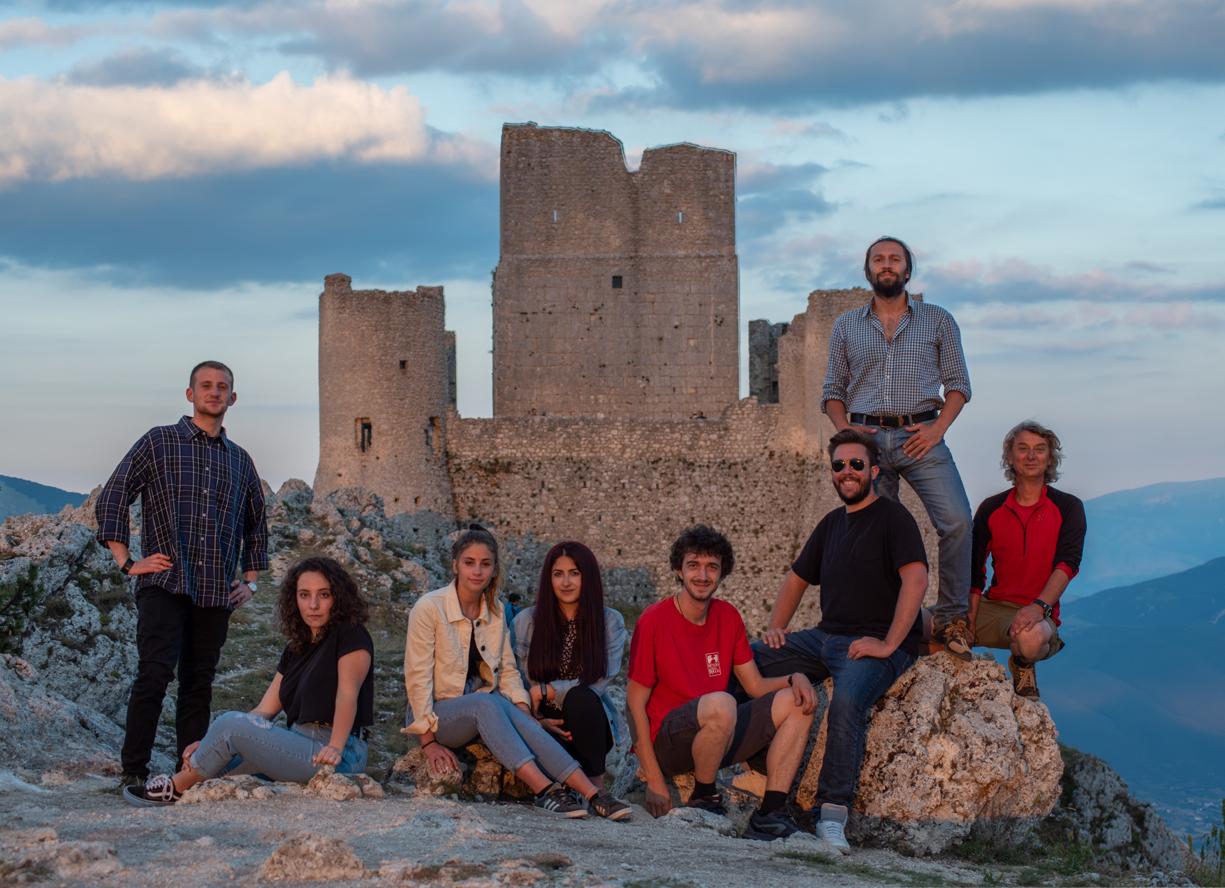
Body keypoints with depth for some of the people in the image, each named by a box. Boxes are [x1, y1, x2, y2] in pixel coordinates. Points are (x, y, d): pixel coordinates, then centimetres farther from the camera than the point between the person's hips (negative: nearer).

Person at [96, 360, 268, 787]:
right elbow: (111, 499, 0)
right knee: (155, 673, -14)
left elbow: (256, 526, 28)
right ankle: (133, 773, -12)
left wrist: (251, 581, 17)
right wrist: (127, 562, -6)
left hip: (217, 592, 4)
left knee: (199, 684, 6)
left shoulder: (240, 460, 18)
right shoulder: (159, 442, 5)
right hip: (164, 584, -4)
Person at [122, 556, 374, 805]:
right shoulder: (296, 650, 18)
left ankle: (178, 787, 4)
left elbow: (347, 694, -20)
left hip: (340, 757, -8)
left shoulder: (351, 636, -4)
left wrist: (334, 748, -35)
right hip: (300, 747, 8)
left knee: (232, 723, -14)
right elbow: (263, 712, 12)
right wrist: (209, 744, 1)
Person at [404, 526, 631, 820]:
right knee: (487, 703, -36)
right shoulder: (429, 608, -9)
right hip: (439, 713, -4)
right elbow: (418, 677, -11)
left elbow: (507, 671, 10)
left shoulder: (496, 611, 7)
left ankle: (592, 794, -44)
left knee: (518, 717, -31)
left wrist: (526, 714, -9)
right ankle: (545, 790, -50)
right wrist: (429, 741, -16)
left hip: (487, 708, 4)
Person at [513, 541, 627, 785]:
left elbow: (597, 685, -8)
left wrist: (545, 691, -14)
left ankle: (596, 786, -24)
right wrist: (536, 719, -15)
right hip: (542, 722, 0)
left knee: (581, 698, -35)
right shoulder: (526, 621, 3)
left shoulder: (611, 622, 1)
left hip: (589, 721, 1)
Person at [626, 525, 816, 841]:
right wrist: (654, 780, -14)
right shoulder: (654, 621, -11)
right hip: (664, 741, -7)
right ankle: (703, 798, -11)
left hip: (715, 737, 7)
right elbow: (635, 702, -10)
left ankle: (770, 814, -15)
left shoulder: (728, 616, 7)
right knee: (721, 703, -35)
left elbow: (756, 686, 12)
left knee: (797, 703, -6)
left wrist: (795, 678, -11)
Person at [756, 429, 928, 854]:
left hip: (879, 644, -8)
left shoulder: (892, 517, -5)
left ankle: (833, 814, -39)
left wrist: (888, 645, -22)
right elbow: (796, 579, 30)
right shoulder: (832, 524, 19)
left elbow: (916, 579, -19)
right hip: (826, 637, 8)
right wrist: (775, 628, 13)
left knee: (848, 700, -37)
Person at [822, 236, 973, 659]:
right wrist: (844, 429, -4)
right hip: (866, 438, 2)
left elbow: (958, 383, 7)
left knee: (956, 522, -18)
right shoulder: (846, 326, 14)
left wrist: (938, 427, -8)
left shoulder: (938, 321, 10)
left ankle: (951, 618, -9)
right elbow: (833, 390, 15)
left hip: (919, 437, -2)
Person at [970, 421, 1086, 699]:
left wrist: (1040, 606, -28)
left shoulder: (1068, 507, 2)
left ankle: (1022, 666, -3)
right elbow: (974, 572, 8)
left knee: (1030, 638, -42)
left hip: (1039, 613, -3)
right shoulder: (991, 509, 10)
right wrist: (970, 623, -6)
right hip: (993, 606, 3)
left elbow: (1068, 564, -11)